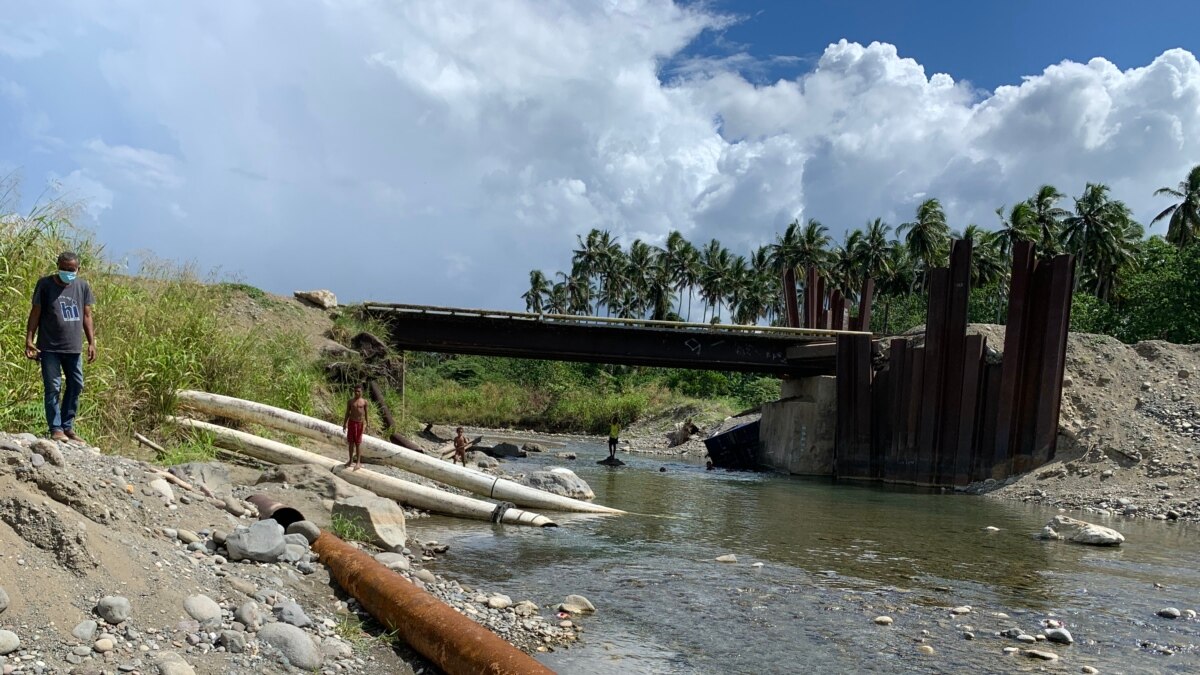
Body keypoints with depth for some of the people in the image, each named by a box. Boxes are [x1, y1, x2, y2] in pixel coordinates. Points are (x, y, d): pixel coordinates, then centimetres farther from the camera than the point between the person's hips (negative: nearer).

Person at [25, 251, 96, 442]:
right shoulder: (45, 284, -3)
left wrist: (91, 342, 5)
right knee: (53, 388, -2)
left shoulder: (83, 286, 6)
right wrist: (29, 340, -9)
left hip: (74, 348, 4)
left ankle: (67, 426, 20)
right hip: (49, 348, -4)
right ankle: (56, 428, 4)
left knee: (76, 386, 8)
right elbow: (35, 313, -2)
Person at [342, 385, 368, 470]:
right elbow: (347, 413, 10)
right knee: (350, 442, 9)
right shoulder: (350, 401, 5)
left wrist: (366, 425, -5)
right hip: (351, 422, 3)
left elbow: (366, 414, 0)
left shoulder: (364, 402, -2)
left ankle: (358, 463, 4)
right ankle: (351, 461, 21)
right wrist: (344, 424, 7)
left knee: (358, 443, 0)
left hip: (360, 423, -3)